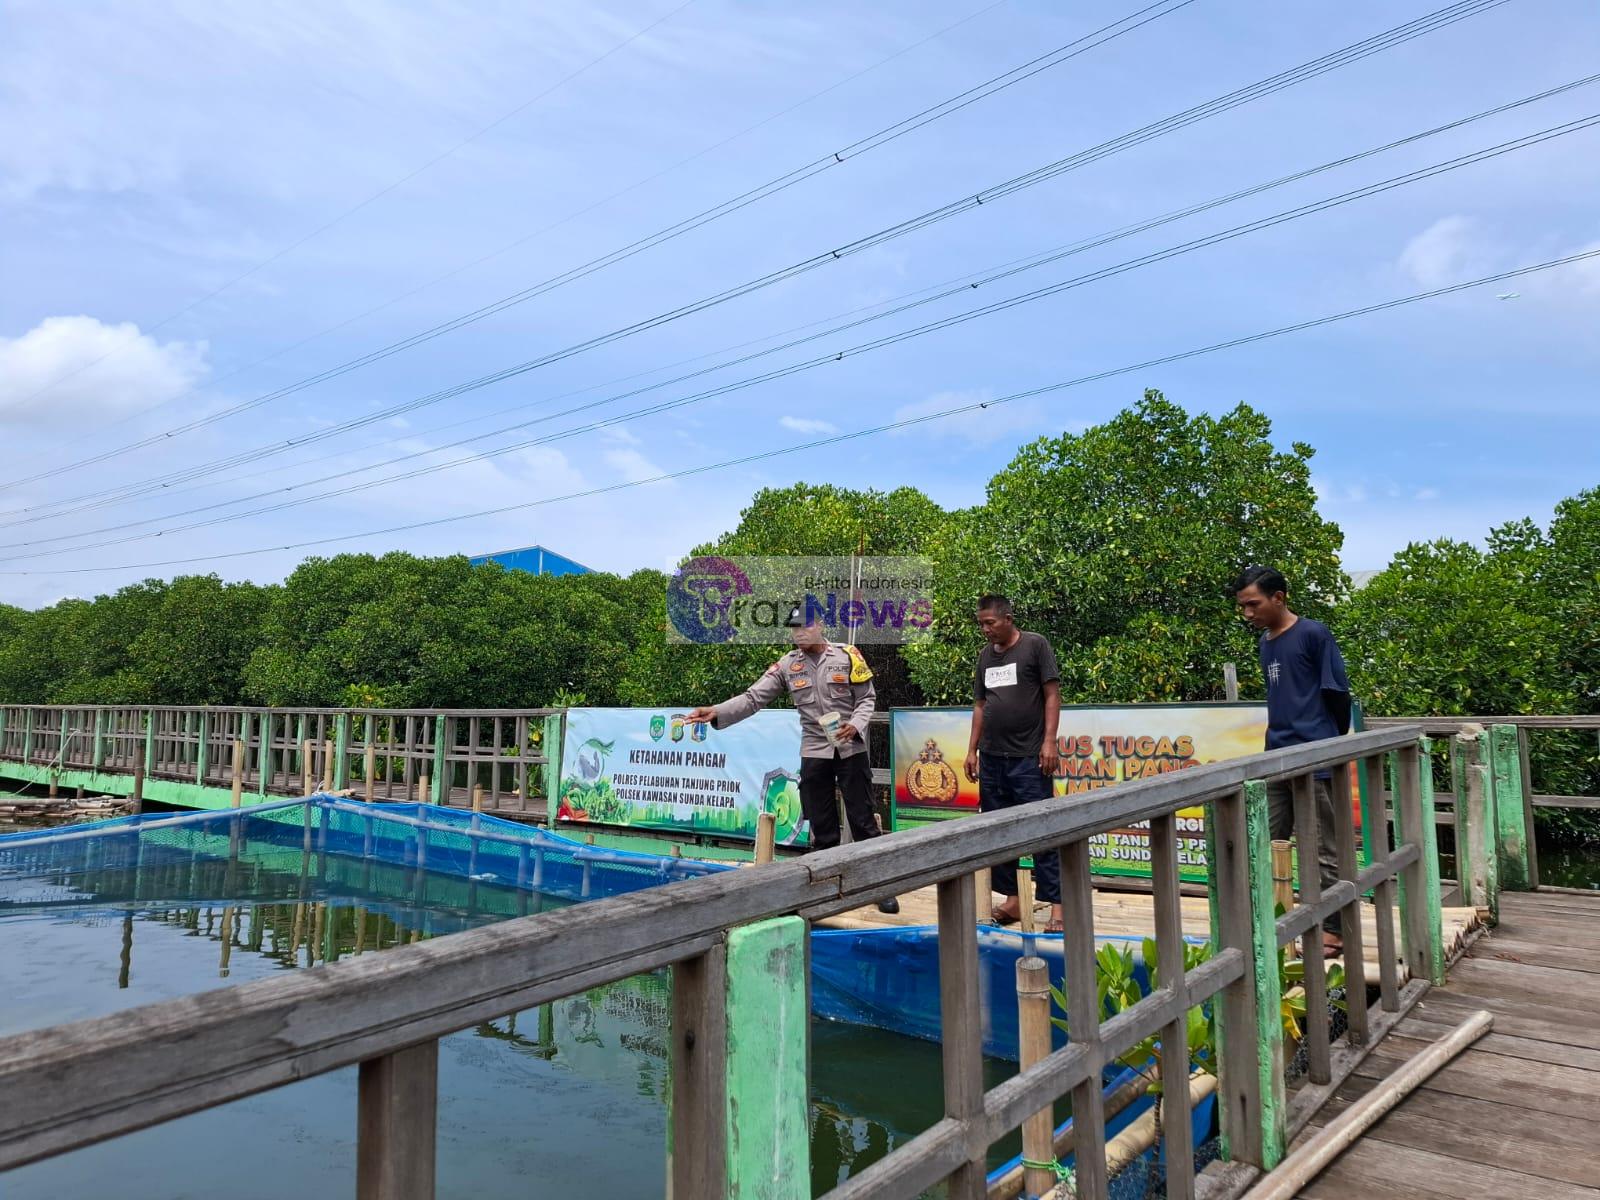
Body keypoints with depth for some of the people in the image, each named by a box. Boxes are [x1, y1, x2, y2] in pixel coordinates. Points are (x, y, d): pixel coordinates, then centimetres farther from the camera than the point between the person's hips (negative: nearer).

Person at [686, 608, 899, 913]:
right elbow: (753, 698, -5)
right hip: (814, 752, 2)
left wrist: (855, 726, -18)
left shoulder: (846, 656, -3)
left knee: (863, 820, 2)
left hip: (851, 750, -2)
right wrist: (716, 712, -20)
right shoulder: (786, 665, 2)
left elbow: (867, 698, 1)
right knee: (821, 827, 8)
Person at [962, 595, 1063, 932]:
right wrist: (972, 749, 12)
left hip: (1029, 757, -6)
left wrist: (1049, 741, -13)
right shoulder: (985, 655, 14)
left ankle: (1057, 906, 1)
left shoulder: (1036, 645, -2)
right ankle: (1011, 900, 20)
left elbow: (1052, 695, -5)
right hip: (991, 758, 6)